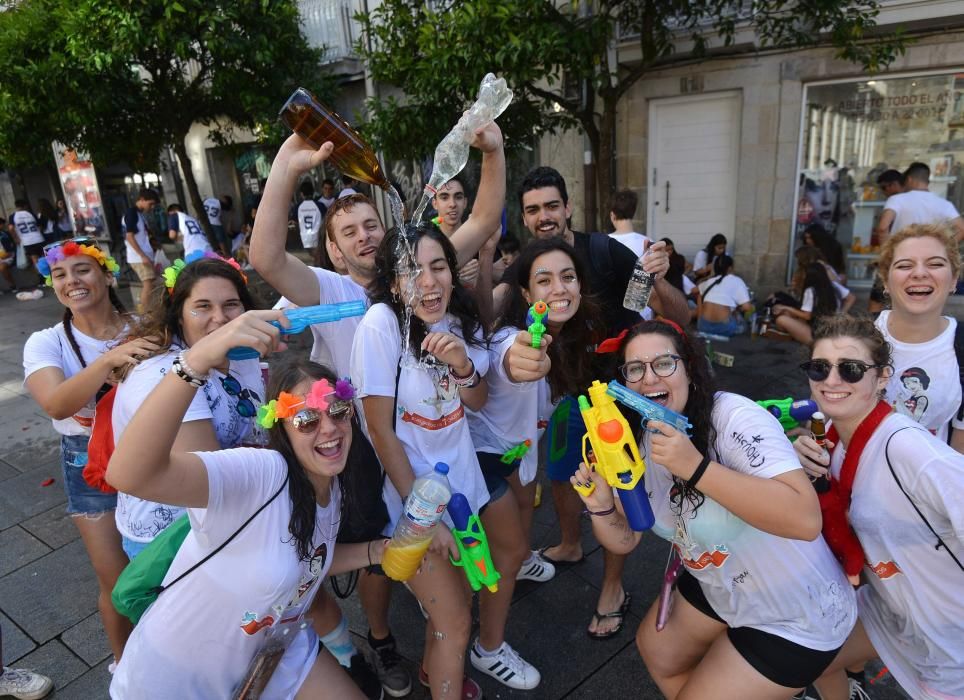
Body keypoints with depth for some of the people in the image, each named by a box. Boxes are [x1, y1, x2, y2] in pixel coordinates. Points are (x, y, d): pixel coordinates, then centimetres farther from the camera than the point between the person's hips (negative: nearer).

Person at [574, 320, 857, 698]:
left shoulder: (735, 417, -29)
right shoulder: (642, 443, -7)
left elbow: (805, 519, -39)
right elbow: (625, 540, 0)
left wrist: (696, 467, -42)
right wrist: (601, 508, -21)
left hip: (797, 617, -7)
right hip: (720, 590, 7)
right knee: (655, 651, 19)